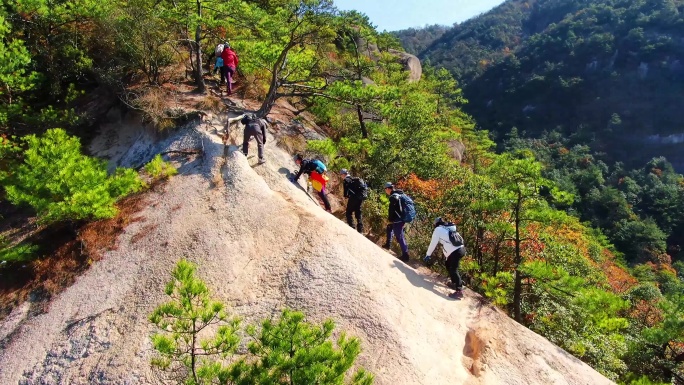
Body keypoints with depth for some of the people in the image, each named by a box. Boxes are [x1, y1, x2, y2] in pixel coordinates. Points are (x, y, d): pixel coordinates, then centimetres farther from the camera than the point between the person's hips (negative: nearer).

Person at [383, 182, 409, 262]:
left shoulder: (393, 197, -17)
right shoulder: (399, 195, 13)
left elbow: (392, 210, -19)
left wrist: (390, 220, -10)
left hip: (397, 220, -10)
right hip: (402, 219, 10)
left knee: (399, 237, -8)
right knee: (389, 227, 30)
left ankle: (405, 255, -8)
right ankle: (388, 244, 38)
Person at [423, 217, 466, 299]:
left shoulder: (438, 229, 2)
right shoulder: (450, 227, 22)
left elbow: (433, 244, 4)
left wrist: (427, 255, 14)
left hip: (455, 252, -8)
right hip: (462, 249, 8)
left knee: (453, 270, -5)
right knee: (449, 265, 24)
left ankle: (459, 290, -11)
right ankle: (454, 283, 32)